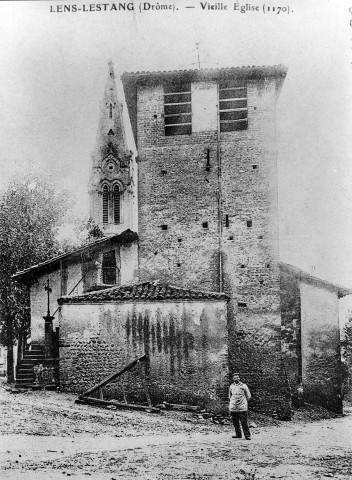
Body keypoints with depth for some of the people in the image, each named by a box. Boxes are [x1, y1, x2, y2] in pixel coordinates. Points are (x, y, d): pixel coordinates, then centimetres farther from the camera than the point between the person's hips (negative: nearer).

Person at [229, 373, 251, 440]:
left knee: (244, 422, -6)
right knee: (235, 422, 7)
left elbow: (248, 396, 10)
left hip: (242, 407, -3)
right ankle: (238, 434, 20)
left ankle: (247, 435, 0)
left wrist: (243, 401, 9)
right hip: (233, 408, 3)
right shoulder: (231, 386, 10)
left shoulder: (244, 386, 2)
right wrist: (232, 402, 13)